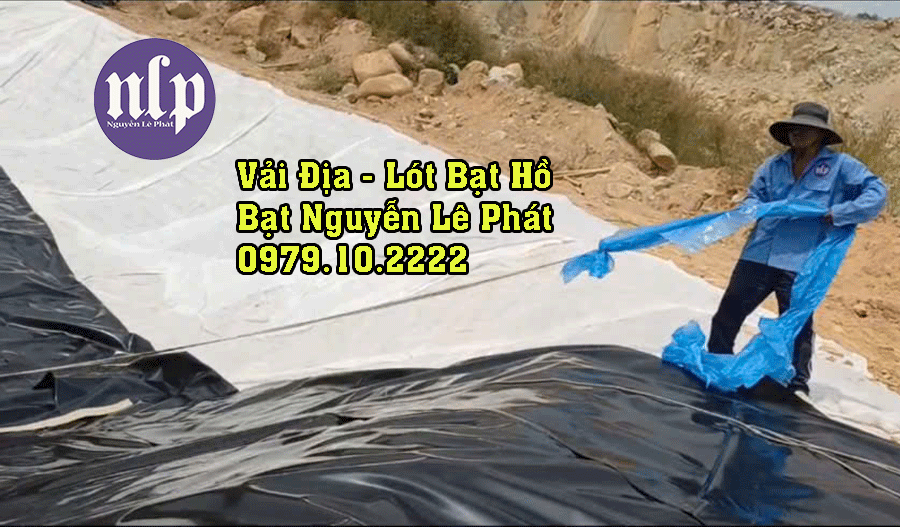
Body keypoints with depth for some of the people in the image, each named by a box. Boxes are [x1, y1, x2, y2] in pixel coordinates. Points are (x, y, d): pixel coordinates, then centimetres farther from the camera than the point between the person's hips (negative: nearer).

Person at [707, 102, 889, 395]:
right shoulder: (774, 166, 13)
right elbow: (754, 196, 16)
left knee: (796, 328, 4)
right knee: (728, 313, 12)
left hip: (802, 264, -4)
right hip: (759, 256, 5)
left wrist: (837, 214, -14)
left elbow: (877, 193, -4)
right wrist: (754, 208, -8)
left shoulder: (840, 166, 0)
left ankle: (797, 386, 19)